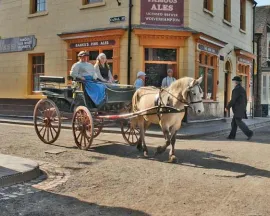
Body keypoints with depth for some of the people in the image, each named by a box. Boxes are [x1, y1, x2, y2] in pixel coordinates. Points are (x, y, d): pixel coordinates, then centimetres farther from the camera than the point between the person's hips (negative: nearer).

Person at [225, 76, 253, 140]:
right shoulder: (243, 89, 15)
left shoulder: (236, 89, -15)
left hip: (238, 109, -10)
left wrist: (227, 108, -9)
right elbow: (245, 100, 18)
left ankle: (249, 133, -13)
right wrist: (243, 109, 24)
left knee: (239, 122, -9)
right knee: (234, 122, 10)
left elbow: (233, 100, -19)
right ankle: (232, 135, 9)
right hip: (241, 109, 10)